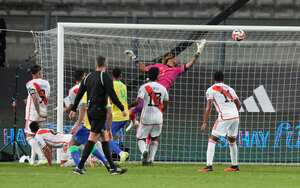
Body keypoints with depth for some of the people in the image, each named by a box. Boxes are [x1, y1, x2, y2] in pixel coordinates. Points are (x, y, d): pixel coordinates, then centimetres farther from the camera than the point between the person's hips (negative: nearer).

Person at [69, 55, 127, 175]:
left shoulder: (88, 77, 12)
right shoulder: (105, 77, -9)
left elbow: (79, 94, 15)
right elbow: (112, 96, -14)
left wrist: (74, 109, 22)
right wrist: (122, 109, -7)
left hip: (90, 111, 8)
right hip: (100, 110, -8)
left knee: (105, 138, 12)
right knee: (92, 139, -8)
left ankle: (113, 168, 13)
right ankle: (79, 167, -13)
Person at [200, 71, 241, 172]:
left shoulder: (211, 90, 3)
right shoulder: (229, 89, 19)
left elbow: (208, 107, -5)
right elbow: (238, 104, 20)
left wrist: (205, 123, -5)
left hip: (224, 117, -5)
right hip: (235, 116, 5)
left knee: (212, 140, -1)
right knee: (232, 140, 23)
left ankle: (209, 165, -13)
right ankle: (235, 166, 30)